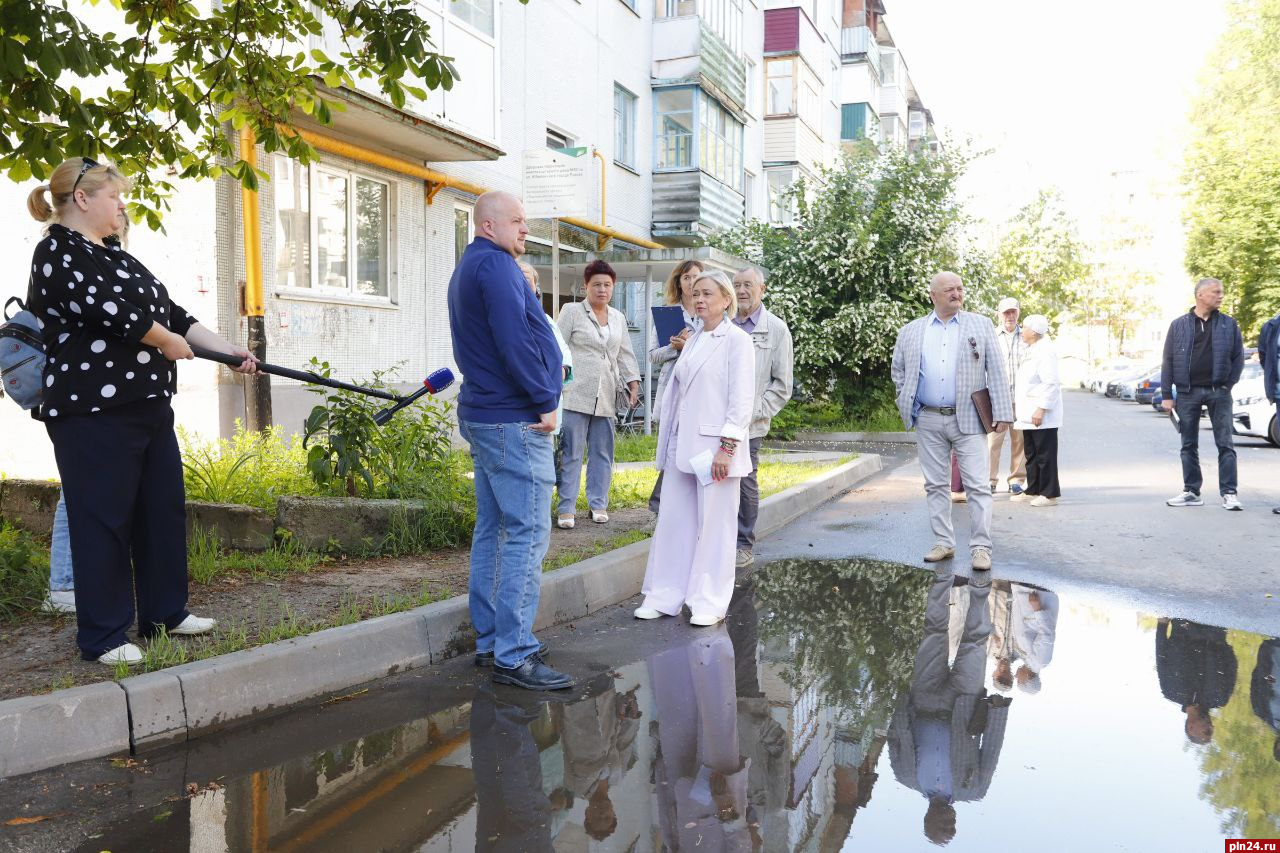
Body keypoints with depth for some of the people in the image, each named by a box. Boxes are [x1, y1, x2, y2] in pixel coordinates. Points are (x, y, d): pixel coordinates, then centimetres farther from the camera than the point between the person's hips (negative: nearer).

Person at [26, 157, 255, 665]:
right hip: (95, 414, -9)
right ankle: (102, 638, 8)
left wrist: (228, 351, 13)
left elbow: (171, 313, 20)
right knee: (104, 522, -3)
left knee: (164, 511, 12)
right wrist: (169, 342, -5)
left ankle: (164, 614, 24)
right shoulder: (57, 253, -8)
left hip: (150, 408, 9)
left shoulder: (117, 259, 20)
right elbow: (113, 313, -20)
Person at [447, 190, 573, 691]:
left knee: (493, 529, 13)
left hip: (482, 415, 11)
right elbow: (514, 339, -23)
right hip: (514, 420, -11)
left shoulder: (467, 269, 20)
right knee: (527, 534, -9)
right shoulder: (496, 264, -13)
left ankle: (489, 641, 20)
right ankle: (513, 655, -7)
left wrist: (548, 366, 13)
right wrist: (545, 399, -14)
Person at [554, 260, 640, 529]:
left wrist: (633, 385, 10)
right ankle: (566, 508, 2)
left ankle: (598, 503, 17)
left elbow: (625, 355, 19)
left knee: (602, 453, 8)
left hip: (607, 396, 5)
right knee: (571, 453, -3)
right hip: (576, 394, -5)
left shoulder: (618, 318, 17)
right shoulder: (572, 312, 2)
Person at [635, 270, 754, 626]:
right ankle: (664, 596, 18)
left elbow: (742, 399, -11)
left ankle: (710, 603, 12)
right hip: (683, 445, 7)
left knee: (714, 526, 2)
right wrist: (667, 443, 14)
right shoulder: (692, 341, 16)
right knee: (672, 521, 9)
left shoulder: (737, 340, -5)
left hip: (715, 446, -7)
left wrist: (726, 448, -17)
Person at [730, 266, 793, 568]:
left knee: (746, 482, 1)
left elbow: (782, 385, 2)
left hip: (748, 424, -2)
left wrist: (753, 412, -8)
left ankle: (744, 546, 14)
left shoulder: (776, 330, 4)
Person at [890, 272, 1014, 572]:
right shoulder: (911, 331, 8)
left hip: (967, 419, -2)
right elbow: (898, 370, 17)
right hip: (928, 421, 2)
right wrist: (908, 406, 7)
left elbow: (996, 371, 2)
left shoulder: (981, 326, 5)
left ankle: (980, 547, 1)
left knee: (978, 486, -5)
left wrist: (1002, 413, -4)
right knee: (936, 485, 8)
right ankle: (943, 543, 18)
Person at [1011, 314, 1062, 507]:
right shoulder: (1031, 350, 17)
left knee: (1045, 455, -4)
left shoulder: (1045, 351, -14)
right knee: (1031, 455, 15)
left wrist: (1041, 409, -23)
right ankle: (1033, 491, 23)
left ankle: (1049, 494, 1)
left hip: (1042, 416, -10)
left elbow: (1051, 383, -20)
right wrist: (1016, 402, 22)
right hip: (1029, 414, 10)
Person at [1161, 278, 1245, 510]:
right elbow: (1168, 360, 4)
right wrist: (1167, 395, 0)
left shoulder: (1228, 324, 6)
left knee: (1225, 444, -2)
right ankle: (1191, 492, 14)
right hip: (1188, 393, 0)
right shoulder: (1179, 325, 4)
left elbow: (1238, 357, 9)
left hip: (1218, 392, 0)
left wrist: (1228, 384, -2)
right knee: (1189, 445, 6)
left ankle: (1228, 493, 2)